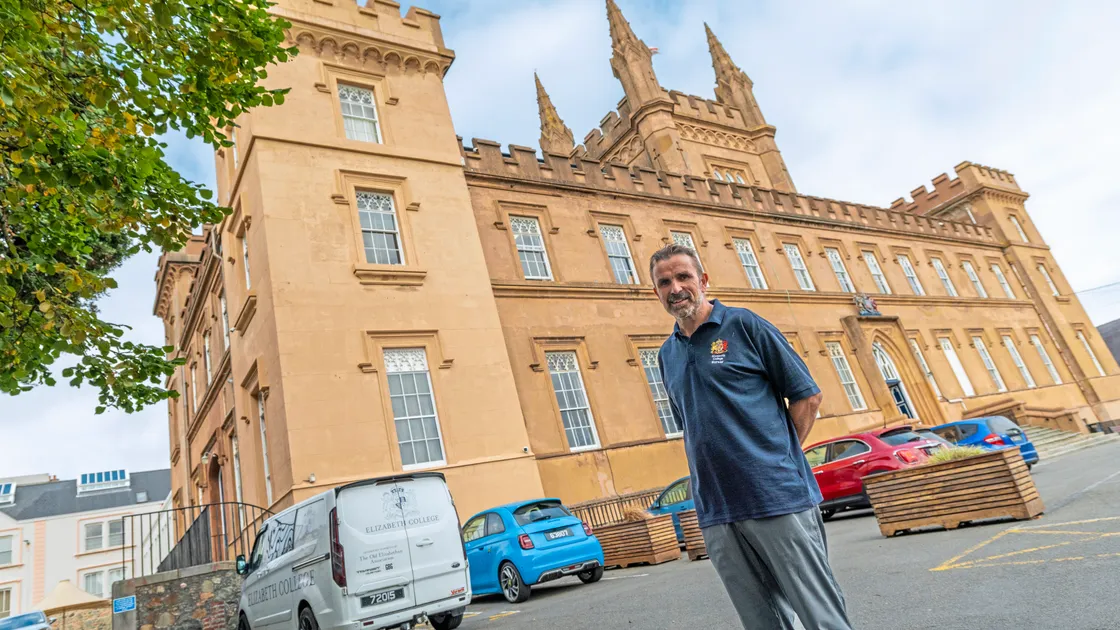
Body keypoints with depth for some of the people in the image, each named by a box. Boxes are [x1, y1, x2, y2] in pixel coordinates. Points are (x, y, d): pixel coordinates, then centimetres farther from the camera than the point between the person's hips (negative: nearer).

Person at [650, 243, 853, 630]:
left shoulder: (744, 325, -2)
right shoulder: (667, 355, 13)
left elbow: (807, 395, -1)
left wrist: (782, 461, -4)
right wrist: (714, 469, 10)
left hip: (778, 499, -4)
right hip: (716, 515, 5)